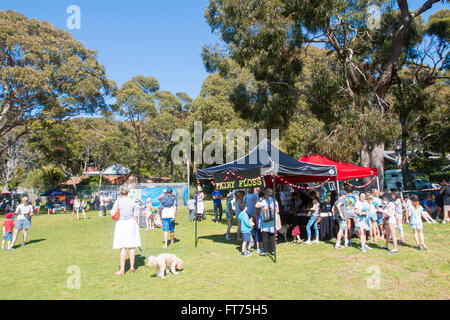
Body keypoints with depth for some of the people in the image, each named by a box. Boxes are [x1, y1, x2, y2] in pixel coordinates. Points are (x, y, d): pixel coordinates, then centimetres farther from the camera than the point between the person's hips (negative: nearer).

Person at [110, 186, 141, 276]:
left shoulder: (118, 201, -7)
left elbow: (113, 214, -8)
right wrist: (137, 226, 16)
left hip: (121, 224, -3)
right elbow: (136, 215, 6)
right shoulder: (132, 202, 3)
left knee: (123, 248, 0)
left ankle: (122, 269, 4)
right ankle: (132, 267, 17)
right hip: (131, 223, 3)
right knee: (131, 247, 10)